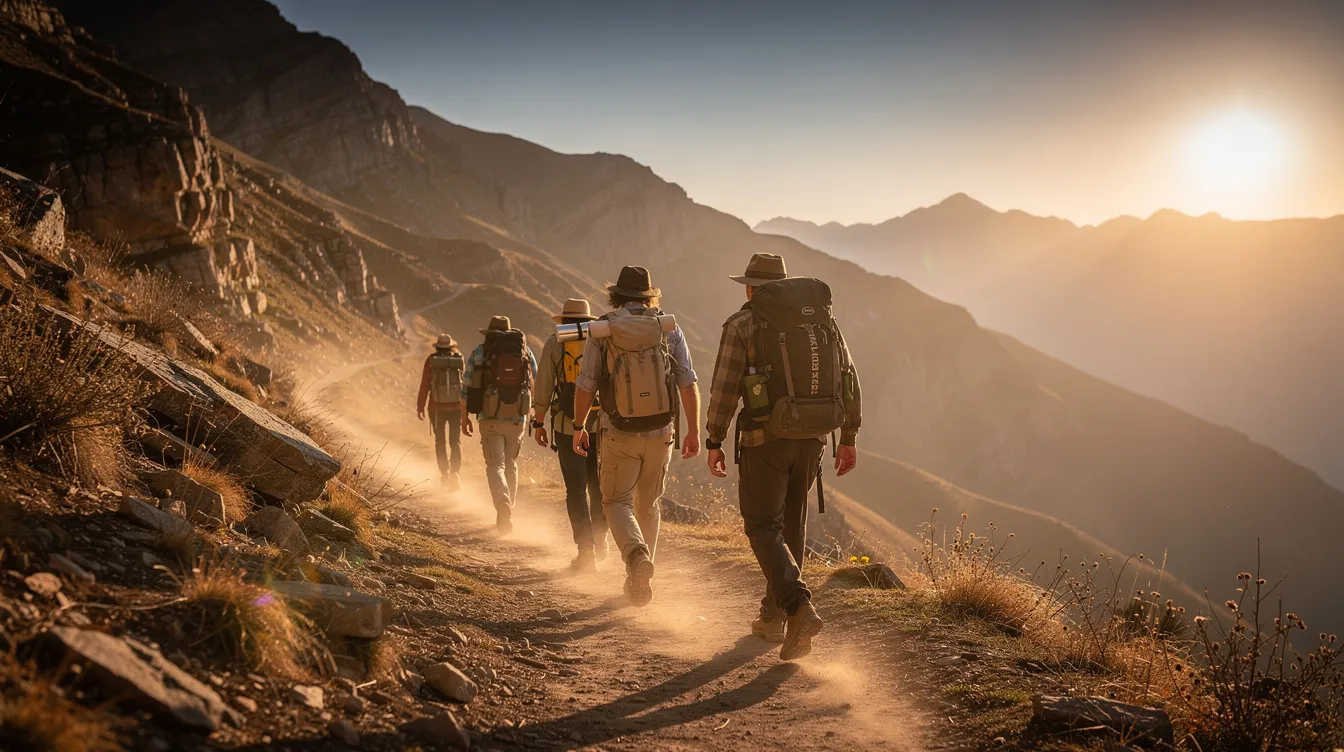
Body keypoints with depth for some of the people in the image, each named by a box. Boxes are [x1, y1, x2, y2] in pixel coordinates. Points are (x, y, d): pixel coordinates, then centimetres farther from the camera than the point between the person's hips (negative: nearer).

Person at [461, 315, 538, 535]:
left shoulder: (479, 352, 2)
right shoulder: (524, 350, 7)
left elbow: (467, 387, 2)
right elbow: (536, 382, 13)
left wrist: (464, 417, 11)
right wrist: (530, 409, 27)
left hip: (490, 418, -2)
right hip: (518, 418, 2)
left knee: (495, 465, -3)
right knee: (510, 464, 17)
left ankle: (503, 504, -27)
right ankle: (508, 511, 23)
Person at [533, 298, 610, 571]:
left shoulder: (555, 343, 1)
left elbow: (544, 385, 0)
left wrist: (539, 422, 7)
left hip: (568, 425, -2)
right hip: (601, 424, 2)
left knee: (576, 489, 0)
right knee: (598, 484, 18)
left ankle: (586, 552, -3)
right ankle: (600, 540, 27)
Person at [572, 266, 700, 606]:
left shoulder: (601, 331, -3)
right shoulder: (669, 329, 1)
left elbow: (584, 387, -4)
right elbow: (688, 384, -3)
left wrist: (578, 428, 9)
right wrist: (693, 431, 2)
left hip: (619, 434, -2)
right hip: (660, 432, 2)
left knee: (617, 502, 8)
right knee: (647, 504, 18)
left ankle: (637, 556, -19)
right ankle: (640, 579, 22)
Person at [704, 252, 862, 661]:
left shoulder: (743, 323, -3)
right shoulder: (823, 318, 11)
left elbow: (723, 388, -8)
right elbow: (849, 381, 9)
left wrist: (714, 442, 0)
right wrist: (848, 439, 15)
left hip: (766, 440, -5)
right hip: (812, 439, 5)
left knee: (764, 527, 2)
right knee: (791, 524, 17)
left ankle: (800, 610, -18)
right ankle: (773, 617, 24)